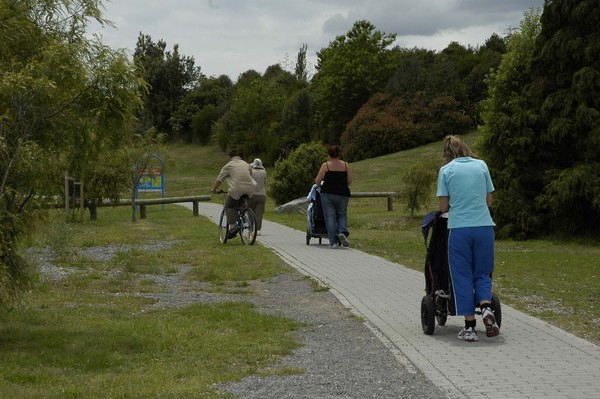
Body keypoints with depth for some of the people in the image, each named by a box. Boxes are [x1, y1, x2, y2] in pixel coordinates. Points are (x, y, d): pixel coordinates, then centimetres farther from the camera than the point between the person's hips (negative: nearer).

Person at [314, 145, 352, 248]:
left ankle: (333, 241, -2)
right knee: (342, 215, 17)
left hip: (328, 193, -2)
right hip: (342, 194, 2)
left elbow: (317, 181, -2)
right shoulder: (346, 165, 3)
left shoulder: (325, 165, -4)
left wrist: (320, 184, 21)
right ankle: (342, 232, -9)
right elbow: (349, 181, 3)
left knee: (330, 217, 3)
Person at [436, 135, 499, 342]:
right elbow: (489, 200, 13)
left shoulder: (446, 170, 2)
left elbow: (443, 206, 2)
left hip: (459, 229, -2)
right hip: (484, 226, 2)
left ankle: (470, 326, 7)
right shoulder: (481, 165, 9)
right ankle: (486, 308, -9)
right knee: (482, 273, 16)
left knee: (463, 277, 8)